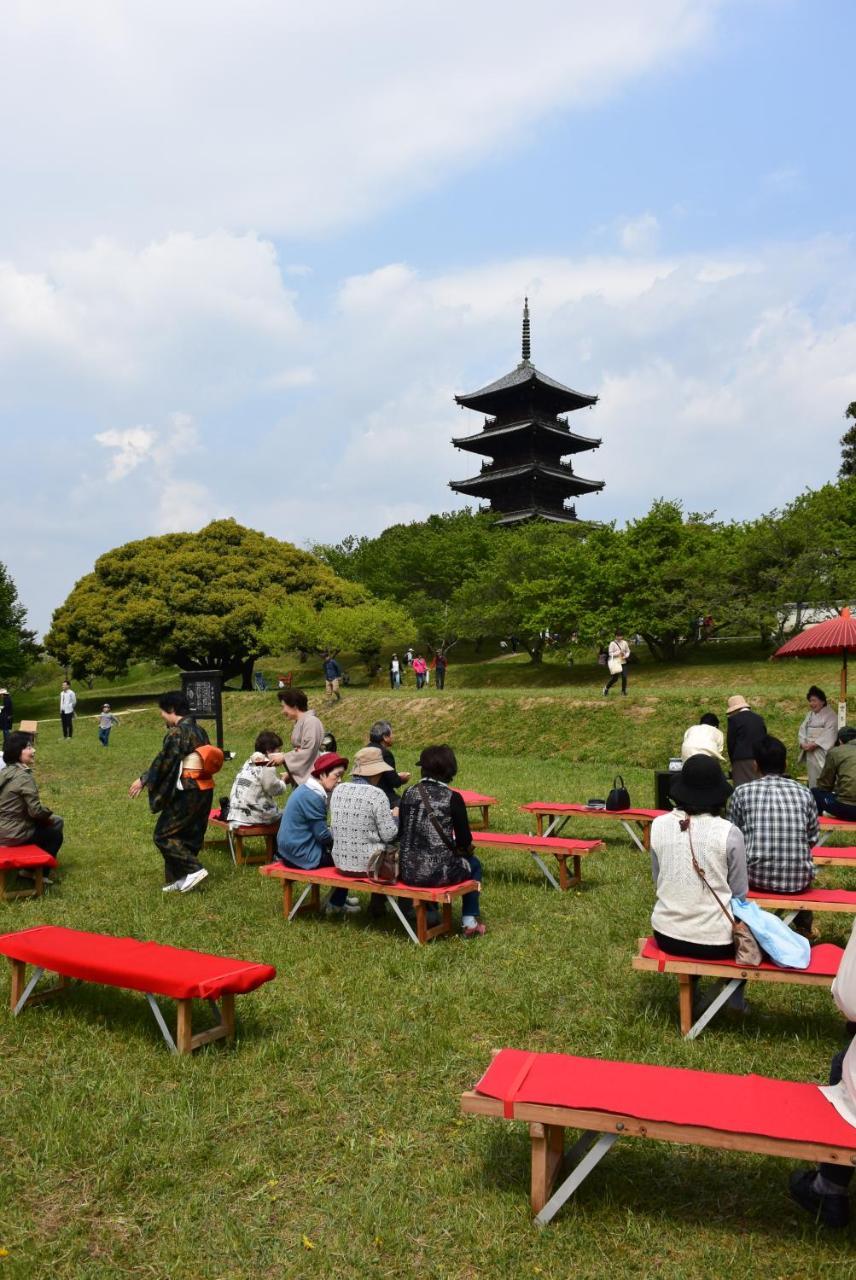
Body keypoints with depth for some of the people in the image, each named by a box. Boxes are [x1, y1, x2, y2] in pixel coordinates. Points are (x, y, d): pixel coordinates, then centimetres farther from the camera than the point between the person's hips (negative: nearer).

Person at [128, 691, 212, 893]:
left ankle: (194, 869, -5)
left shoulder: (176, 732, -14)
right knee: (190, 836, 15)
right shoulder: (200, 731, 13)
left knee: (163, 835, 2)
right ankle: (182, 878, 19)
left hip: (186, 792, -9)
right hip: (204, 790, 9)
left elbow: (163, 761, -15)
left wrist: (143, 780, -3)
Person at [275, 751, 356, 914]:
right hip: (300, 853, -10)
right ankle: (336, 905, 15)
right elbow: (323, 835, -20)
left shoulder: (308, 790, 7)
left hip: (293, 846, 10)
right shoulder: (312, 797, -24)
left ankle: (338, 898, 31)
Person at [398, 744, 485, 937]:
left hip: (407, 872, 4)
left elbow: (400, 833, 9)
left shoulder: (409, 793, 1)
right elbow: (464, 840, -6)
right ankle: (470, 922, 28)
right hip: (439, 872, -4)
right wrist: (466, 848, 17)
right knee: (473, 864, 28)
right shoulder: (452, 798, -10)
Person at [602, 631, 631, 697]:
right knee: (614, 678, -2)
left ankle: (624, 691, 16)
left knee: (624, 677, -5)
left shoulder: (624, 643, 4)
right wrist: (618, 653, -18)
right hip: (615, 663, -3)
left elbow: (628, 651, 12)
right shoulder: (612, 643, -6)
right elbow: (610, 653, -7)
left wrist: (625, 656, -8)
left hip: (623, 662, 3)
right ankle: (606, 688, 25)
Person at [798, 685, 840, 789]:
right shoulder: (810, 715, 15)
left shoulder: (830, 716, -6)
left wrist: (814, 744, -21)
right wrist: (803, 744, -7)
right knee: (812, 780, 10)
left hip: (823, 754, -7)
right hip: (810, 753, 7)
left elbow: (829, 736, -16)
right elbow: (802, 730, 11)